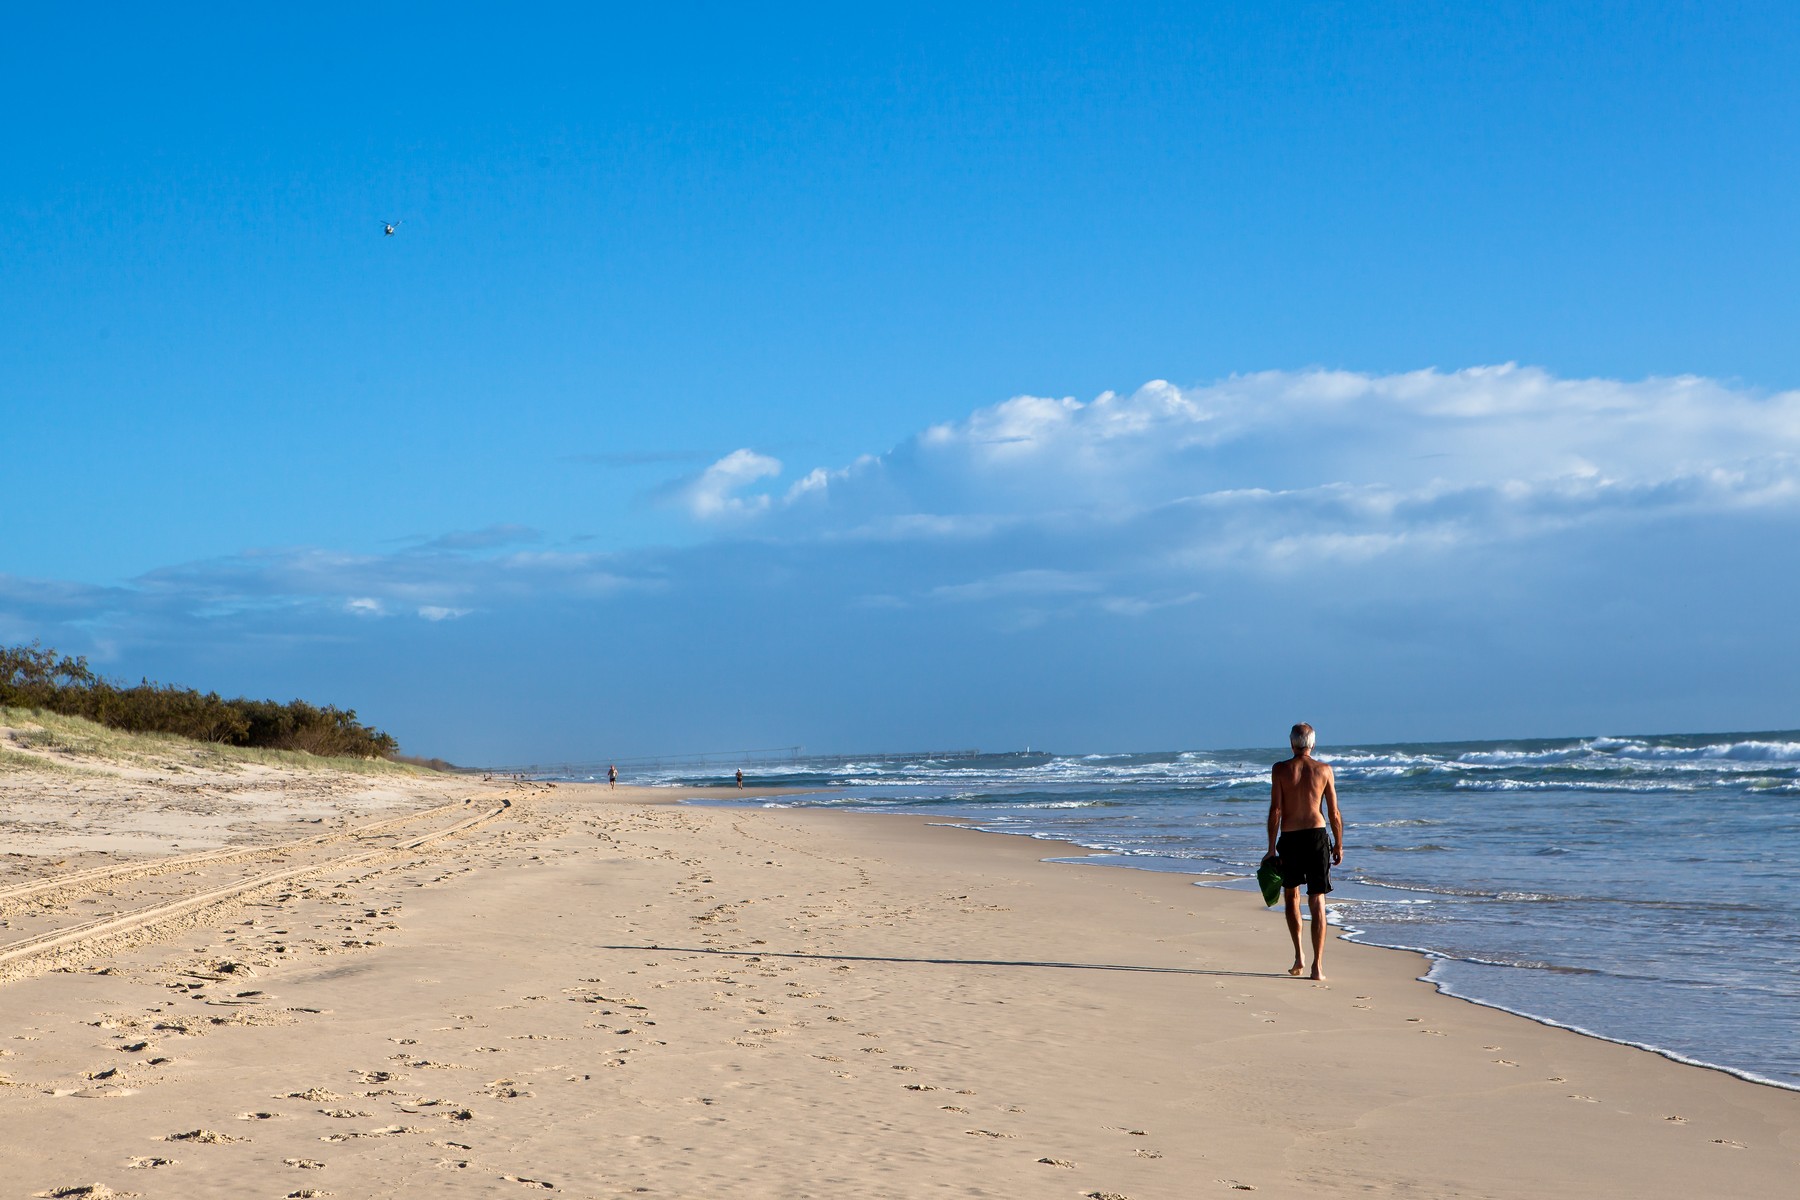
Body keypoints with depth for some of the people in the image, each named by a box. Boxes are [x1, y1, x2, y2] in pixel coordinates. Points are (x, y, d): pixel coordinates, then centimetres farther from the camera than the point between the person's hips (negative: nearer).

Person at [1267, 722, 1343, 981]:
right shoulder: (1324, 770, 1)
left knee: (1291, 896, 21)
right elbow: (1334, 813, 2)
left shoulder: (1280, 769, -3)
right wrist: (1339, 844, 12)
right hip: (1317, 835, 0)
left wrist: (1271, 848, -3)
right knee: (1317, 902, 2)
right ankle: (1317, 966, -5)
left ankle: (1299, 957, 15)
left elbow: (1275, 810, -7)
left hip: (1289, 838, 0)